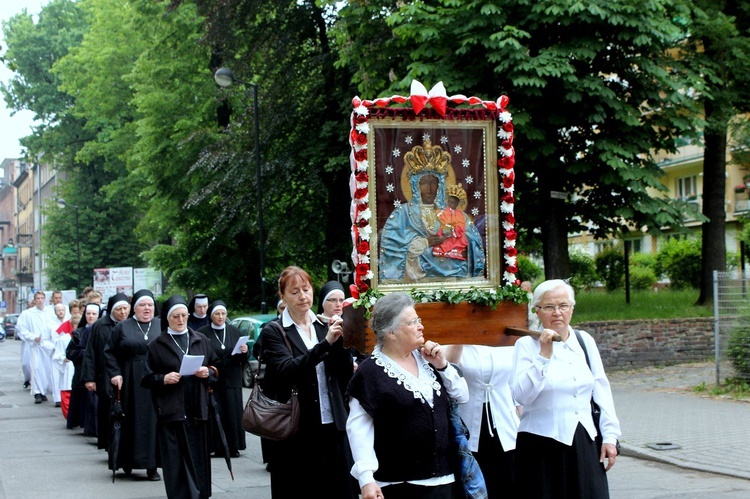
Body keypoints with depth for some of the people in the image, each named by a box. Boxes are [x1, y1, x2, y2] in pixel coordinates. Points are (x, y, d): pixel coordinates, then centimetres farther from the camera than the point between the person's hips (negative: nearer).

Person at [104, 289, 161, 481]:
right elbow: (110, 352, 7)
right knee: (132, 421, 2)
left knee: (154, 421, -1)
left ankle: (152, 466, 2)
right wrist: (115, 373, -6)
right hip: (131, 384, 0)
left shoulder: (162, 326, 6)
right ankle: (128, 462, 14)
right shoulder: (122, 327, 7)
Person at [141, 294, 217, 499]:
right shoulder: (157, 345, 3)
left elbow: (216, 369, 16)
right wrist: (163, 379, -15)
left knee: (198, 459, 3)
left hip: (197, 410, 3)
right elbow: (146, 378, 2)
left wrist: (208, 373, -5)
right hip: (171, 411, -2)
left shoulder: (201, 340, 11)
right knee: (176, 462, -4)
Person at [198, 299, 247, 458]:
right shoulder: (202, 333, 0)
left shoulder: (234, 332, 8)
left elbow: (244, 358, 9)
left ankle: (233, 446, 6)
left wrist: (244, 352, -12)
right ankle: (216, 447, 2)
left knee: (232, 413, 1)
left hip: (231, 380, 2)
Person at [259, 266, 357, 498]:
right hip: (295, 431, -3)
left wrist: (341, 341, -9)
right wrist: (325, 343, -24)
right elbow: (287, 369, -17)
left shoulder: (325, 326, 10)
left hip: (333, 425, 3)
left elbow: (346, 374, 7)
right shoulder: (273, 331, 0)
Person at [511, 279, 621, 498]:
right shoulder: (527, 345, -1)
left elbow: (601, 390, 13)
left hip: (584, 444, 4)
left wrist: (610, 436, 7)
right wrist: (544, 354, -18)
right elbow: (522, 395, -13)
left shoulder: (585, 341, 11)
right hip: (542, 446, -3)